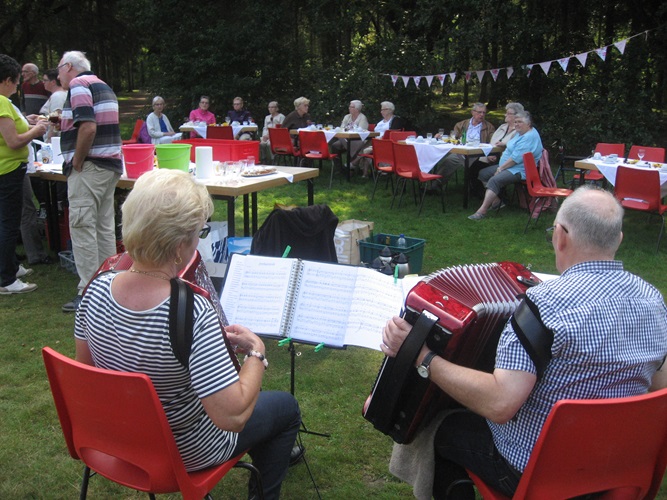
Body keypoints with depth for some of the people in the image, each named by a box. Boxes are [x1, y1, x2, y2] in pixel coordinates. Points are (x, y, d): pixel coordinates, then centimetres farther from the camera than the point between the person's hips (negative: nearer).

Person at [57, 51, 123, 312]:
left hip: (89, 167, -10)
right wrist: (64, 122, 22)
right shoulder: (103, 86, 21)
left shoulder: (79, 85, -9)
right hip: (110, 164, 10)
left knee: (82, 227, -7)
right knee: (105, 227, 12)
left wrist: (76, 163, -14)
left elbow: (88, 127, -22)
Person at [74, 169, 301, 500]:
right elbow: (232, 417, -39)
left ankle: (273, 451, 57)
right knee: (285, 406, 19)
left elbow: (86, 362, 0)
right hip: (184, 454, -6)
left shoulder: (98, 289, -18)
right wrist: (256, 352, -22)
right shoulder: (193, 313, -38)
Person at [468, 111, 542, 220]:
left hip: (519, 171, -12)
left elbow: (516, 158, -24)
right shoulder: (521, 133, 17)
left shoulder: (530, 137, -19)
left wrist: (501, 168, -17)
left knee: (494, 180, -31)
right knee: (483, 173, 9)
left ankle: (482, 211, -35)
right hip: (506, 166, 12)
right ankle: (496, 199, 5)